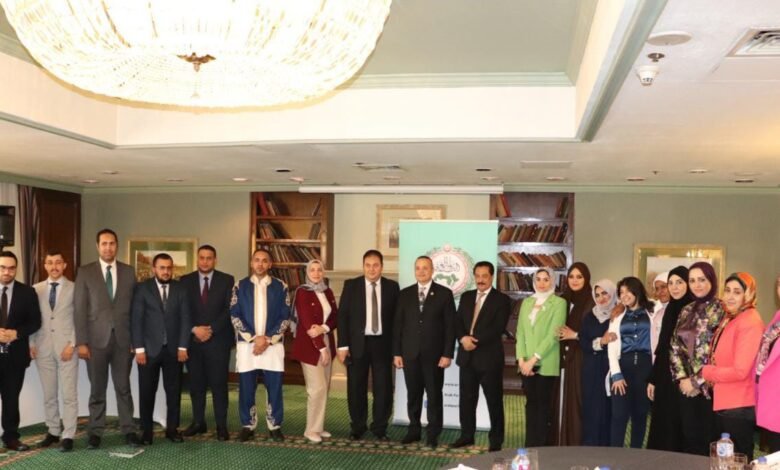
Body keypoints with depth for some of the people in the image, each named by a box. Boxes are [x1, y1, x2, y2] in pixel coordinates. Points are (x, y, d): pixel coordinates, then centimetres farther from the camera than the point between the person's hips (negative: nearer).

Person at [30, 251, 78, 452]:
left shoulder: (74, 288, 1)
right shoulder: (36, 289, 10)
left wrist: (72, 344, -10)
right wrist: (32, 343, 0)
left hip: (66, 347, -3)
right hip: (43, 348, 3)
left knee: (69, 394, -3)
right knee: (48, 394, 10)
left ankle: (68, 436, 1)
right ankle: (53, 431, 21)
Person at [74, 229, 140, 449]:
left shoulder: (128, 271, 6)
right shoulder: (85, 272, 2)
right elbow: (79, 308, -2)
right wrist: (81, 342, -8)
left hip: (123, 338, 1)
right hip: (96, 338, -1)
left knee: (124, 387, 5)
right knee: (97, 389, 6)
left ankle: (129, 430, 11)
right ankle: (95, 432, 15)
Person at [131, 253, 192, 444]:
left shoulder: (180, 289, 6)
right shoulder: (142, 289, 0)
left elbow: (185, 319, 3)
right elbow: (136, 320, -3)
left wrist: (183, 347, -5)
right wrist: (139, 348, -10)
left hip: (174, 349, 2)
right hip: (149, 349, -2)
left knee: (174, 391, 5)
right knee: (147, 392, 4)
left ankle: (172, 429, 15)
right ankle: (146, 431, 13)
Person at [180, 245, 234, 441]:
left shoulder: (227, 280, 2)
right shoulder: (185, 281, 7)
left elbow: (230, 310, -4)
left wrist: (211, 330, -13)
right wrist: (195, 329, -11)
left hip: (218, 340, -2)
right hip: (193, 340, 2)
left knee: (218, 384, 0)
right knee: (196, 384, 7)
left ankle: (221, 426, 5)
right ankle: (198, 422, 17)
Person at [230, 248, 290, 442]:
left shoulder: (280, 287, 4)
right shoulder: (241, 286, 4)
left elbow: (285, 317, 1)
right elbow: (235, 315, -1)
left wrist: (268, 339, -10)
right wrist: (254, 338, -11)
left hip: (273, 345, 0)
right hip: (246, 344, 0)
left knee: (275, 388, 3)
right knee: (246, 388, 5)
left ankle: (275, 426, 16)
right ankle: (247, 425, 19)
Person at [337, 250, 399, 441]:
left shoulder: (392, 287, 4)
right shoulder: (351, 285, 1)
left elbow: (396, 316, 4)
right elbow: (343, 316, -1)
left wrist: (397, 346, 0)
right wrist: (343, 345, -7)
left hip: (382, 343, 1)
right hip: (358, 343, 0)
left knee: (383, 388, 4)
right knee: (356, 388, 7)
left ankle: (380, 428, 18)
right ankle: (357, 427, 21)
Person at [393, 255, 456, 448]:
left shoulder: (444, 293, -1)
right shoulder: (405, 294, 7)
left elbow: (450, 326, -3)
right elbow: (398, 324, 7)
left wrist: (448, 354, -9)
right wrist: (397, 353, 2)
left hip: (434, 354, -2)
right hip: (410, 353, 2)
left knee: (434, 395, 4)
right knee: (413, 394, 9)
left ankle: (433, 434, 13)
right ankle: (414, 430, 21)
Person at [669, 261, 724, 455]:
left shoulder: (721, 310, -7)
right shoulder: (687, 311, 12)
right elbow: (675, 346, 10)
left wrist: (697, 381, -11)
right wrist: (682, 377, -3)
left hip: (709, 386, -5)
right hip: (688, 385, 5)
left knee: (710, 440, 2)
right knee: (689, 439, 10)